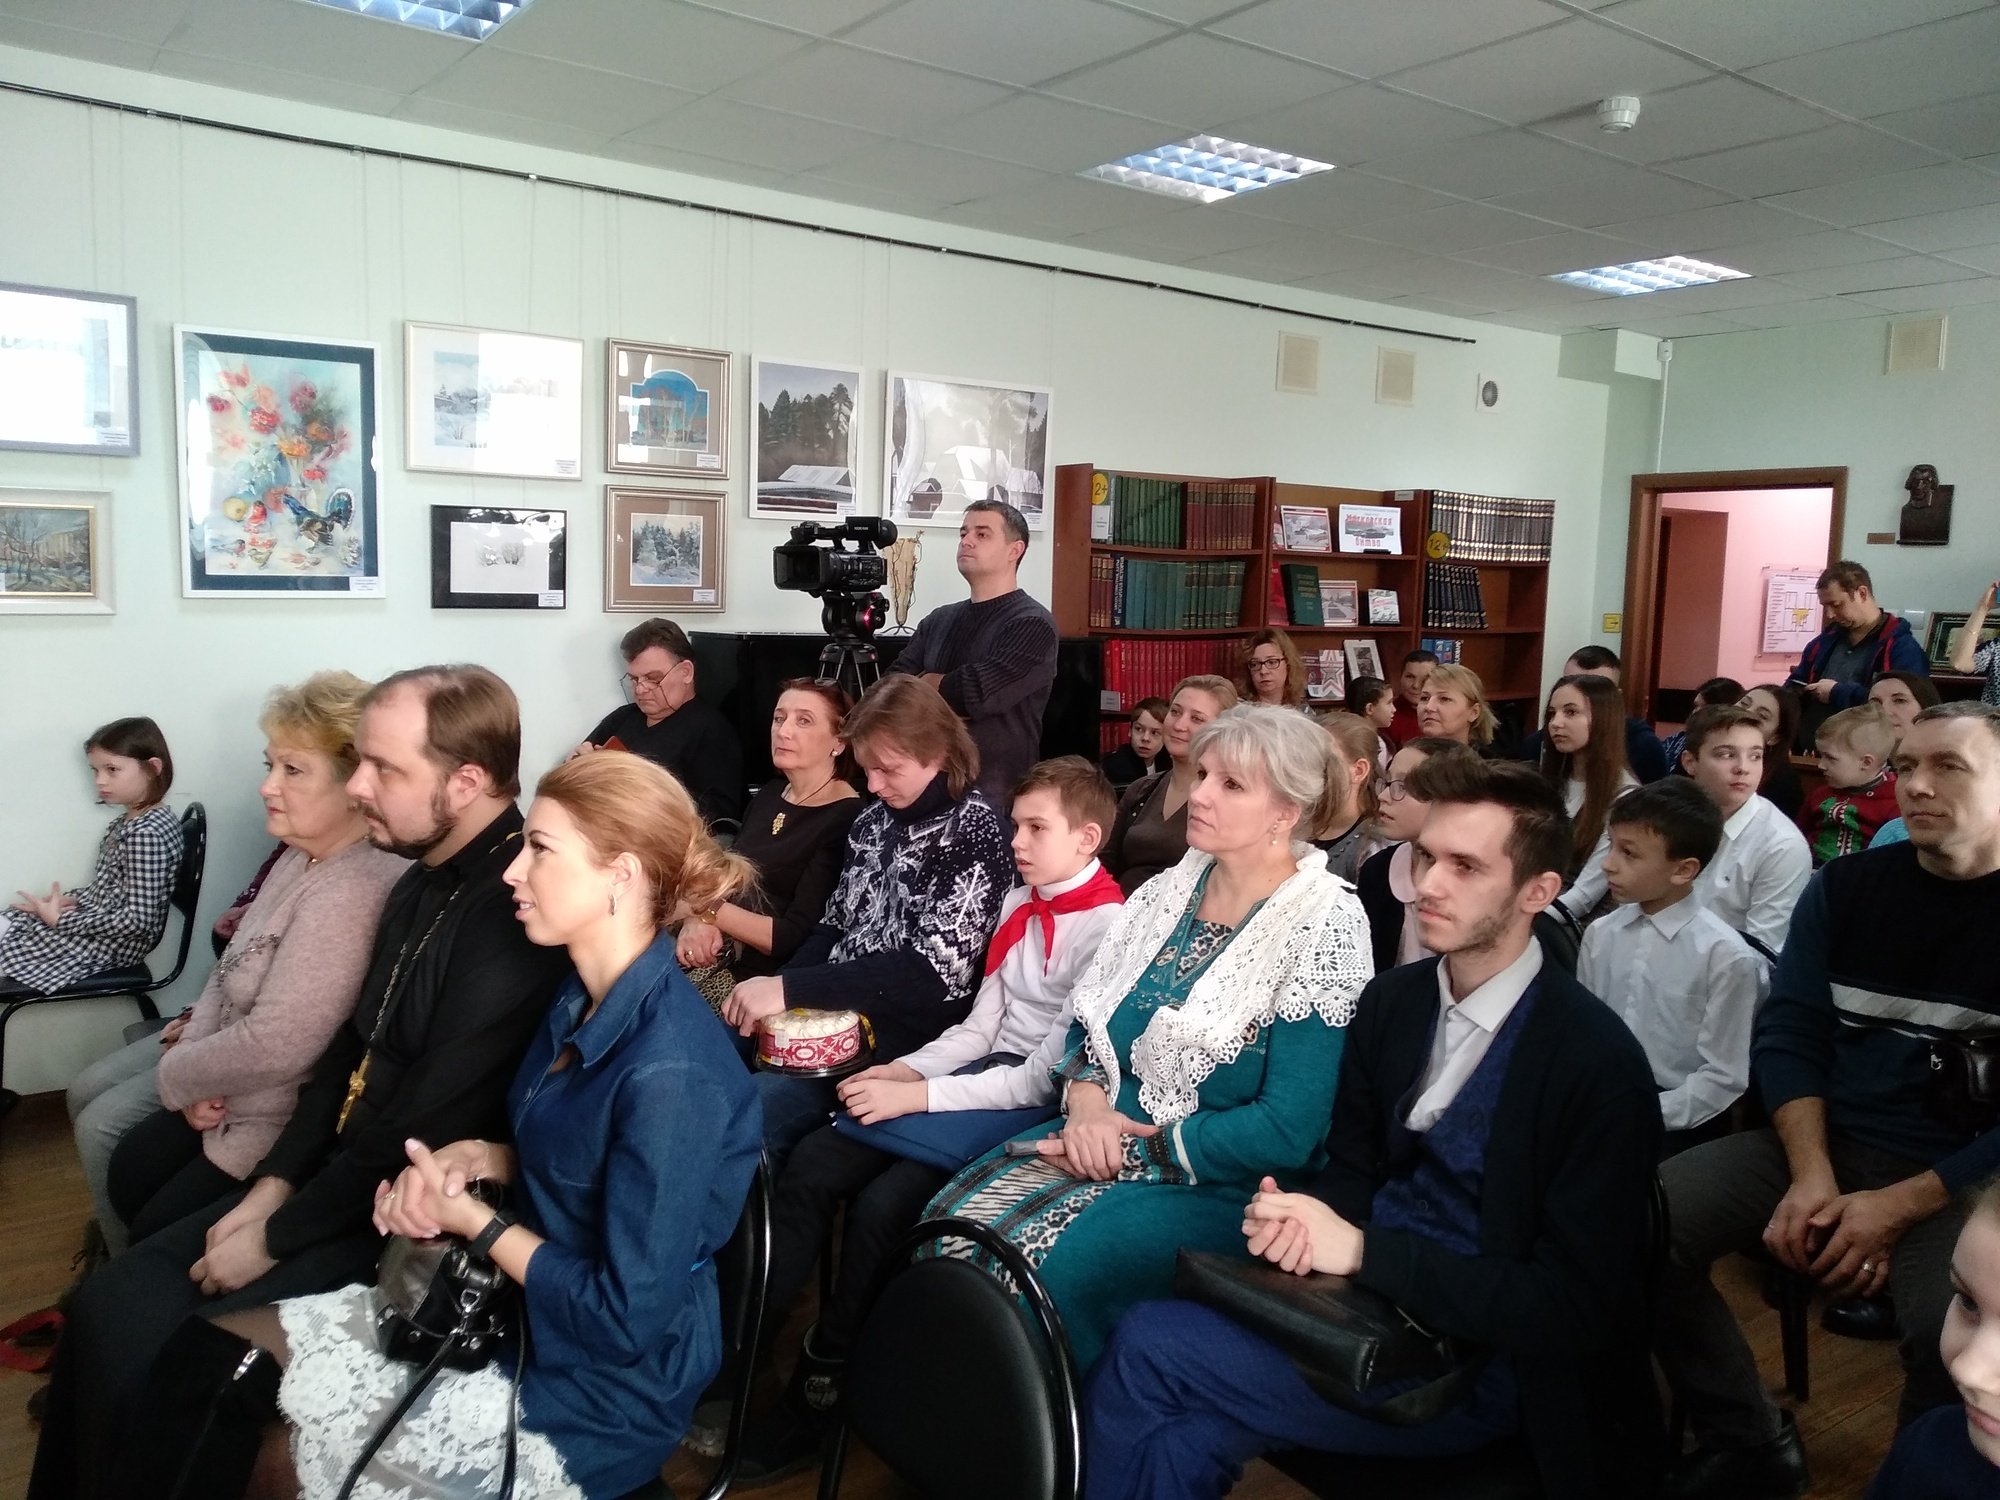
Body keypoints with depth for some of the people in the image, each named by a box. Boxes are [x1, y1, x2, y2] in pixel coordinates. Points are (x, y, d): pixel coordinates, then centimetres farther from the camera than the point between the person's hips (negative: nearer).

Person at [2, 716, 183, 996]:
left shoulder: (147, 833, -24)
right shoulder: (131, 819, 6)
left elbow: (138, 919, -27)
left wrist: (61, 919, -19)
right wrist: (70, 899, -1)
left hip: (112, 943, -9)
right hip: (96, 919, 9)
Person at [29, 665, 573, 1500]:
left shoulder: (513, 911, -26)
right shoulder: (427, 881, 7)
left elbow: (425, 1128, -24)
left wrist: (276, 1238, -12)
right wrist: (275, 1182, 4)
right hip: (341, 1176, 9)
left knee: (152, 1354, -10)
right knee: (111, 1304, 3)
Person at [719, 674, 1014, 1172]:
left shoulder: (974, 831, -11)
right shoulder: (874, 819, 11)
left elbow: (934, 971, -20)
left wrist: (790, 989, -25)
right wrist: (771, 992, -5)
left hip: (905, 1037, -7)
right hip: (832, 1015, 7)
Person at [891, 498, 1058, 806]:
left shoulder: (1033, 625, -9)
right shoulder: (938, 621, 11)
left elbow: (977, 693, -22)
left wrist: (927, 684, -3)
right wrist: (952, 691, -16)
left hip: (994, 800, -6)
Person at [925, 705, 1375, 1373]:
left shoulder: (1322, 929, -14)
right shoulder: (1169, 892, 6)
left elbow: (1286, 1131, -17)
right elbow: (1092, 1020, 13)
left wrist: (1134, 1148, -16)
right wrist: (1086, 1098, -8)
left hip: (1223, 1183, -6)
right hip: (1110, 1134, 6)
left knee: (1047, 1264, -28)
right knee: (954, 1220, -15)